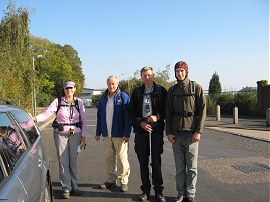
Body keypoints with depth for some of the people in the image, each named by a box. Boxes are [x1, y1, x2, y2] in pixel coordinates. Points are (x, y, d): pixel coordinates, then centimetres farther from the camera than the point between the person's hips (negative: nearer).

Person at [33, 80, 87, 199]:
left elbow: (84, 120, 4)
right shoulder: (58, 101, -1)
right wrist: (36, 118, -32)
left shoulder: (79, 102, 3)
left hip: (75, 134, 1)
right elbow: (47, 112, -14)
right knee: (63, 161, 1)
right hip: (60, 134, -1)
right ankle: (66, 188, 10)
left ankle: (74, 187, 19)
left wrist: (83, 137, 0)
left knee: (73, 161, 7)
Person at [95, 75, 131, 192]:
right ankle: (111, 180, 24)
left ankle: (124, 181, 12)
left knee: (122, 158, 1)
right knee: (109, 158, 12)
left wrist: (127, 134, -15)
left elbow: (128, 117, -9)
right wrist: (98, 132, 13)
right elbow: (99, 116, 16)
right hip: (107, 134, 5)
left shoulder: (123, 97, -6)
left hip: (120, 134, -5)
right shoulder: (103, 98, 11)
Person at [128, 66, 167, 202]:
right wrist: (140, 123, -6)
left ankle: (158, 191, 12)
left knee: (156, 161, 1)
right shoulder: (136, 92, 10)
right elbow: (131, 112, 9)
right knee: (143, 162, 7)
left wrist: (157, 117, -15)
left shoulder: (161, 91, 3)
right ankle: (145, 191, 18)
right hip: (140, 131, 2)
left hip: (156, 130, -2)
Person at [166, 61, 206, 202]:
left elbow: (202, 110, -3)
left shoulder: (196, 88, 1)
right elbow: (168, 112, 10)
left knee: (192, 166, 4)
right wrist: (168, 132, 2)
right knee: (179, 166, 8)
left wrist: (198, 131, -10)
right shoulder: (172, 90, 11)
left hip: (192, 132, -3)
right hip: (176, 133, 3)